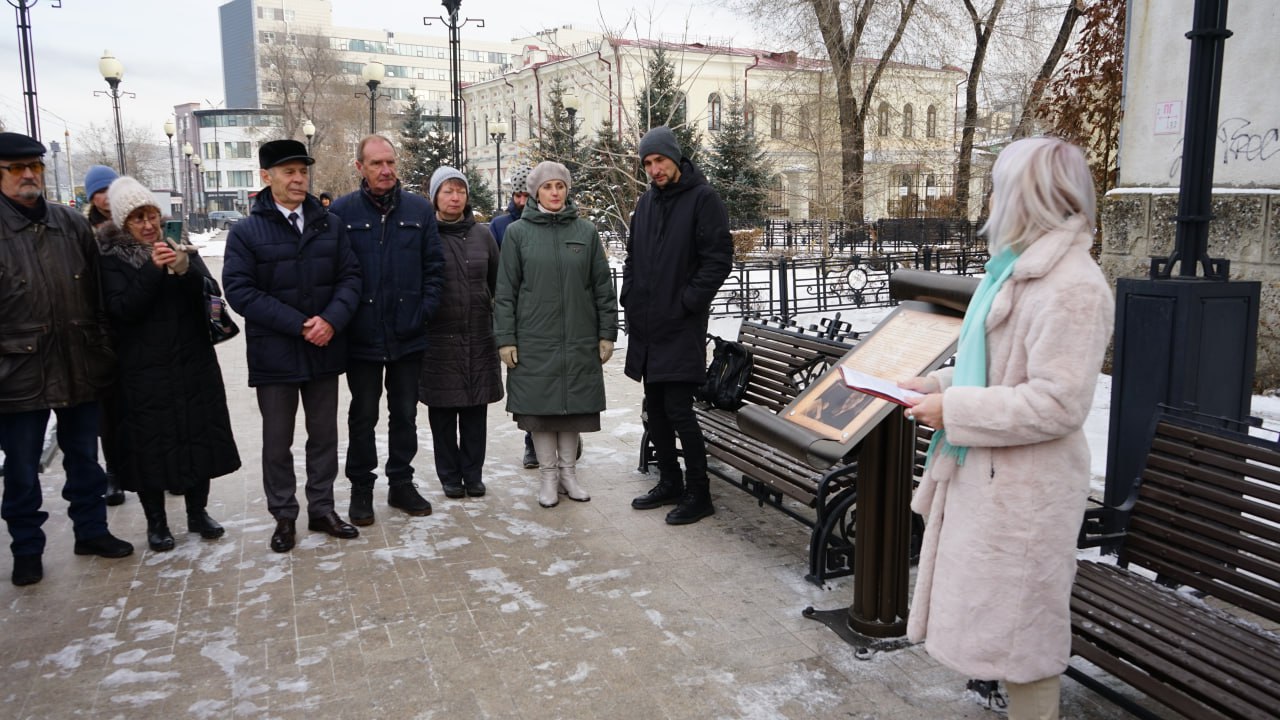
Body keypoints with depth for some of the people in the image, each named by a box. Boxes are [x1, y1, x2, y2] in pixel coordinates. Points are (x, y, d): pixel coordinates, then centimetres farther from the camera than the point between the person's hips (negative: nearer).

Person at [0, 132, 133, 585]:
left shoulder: (72, 224, 5)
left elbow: (98, 293, 9)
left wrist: (102, 349, 8)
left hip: (81, 369, 3)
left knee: (84, 458, 17)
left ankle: (91, 530, 34)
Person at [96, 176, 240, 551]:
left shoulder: (182, 250, 9)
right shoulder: (112, 259, -1)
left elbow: (212, 294, -1)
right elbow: (122, 309, -13)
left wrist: (186, 270, -20)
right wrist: (153, 270, -23)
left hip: (194, 365, 3)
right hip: (143, 371, -3)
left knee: (198, 436, 7)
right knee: (150, 445, 3)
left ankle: (198, 512, 23)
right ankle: (156, 521, 19)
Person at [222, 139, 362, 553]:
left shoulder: (330, 225, 6)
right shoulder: (246, 232, -4)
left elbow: (350, 277, 2)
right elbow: (240, 290, -12)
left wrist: (332, 320, -16)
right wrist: (298, 325, -19)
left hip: (324, 350, 3)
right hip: (274, 354, -3)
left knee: (324, 436, 13)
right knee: (277, 440, 9)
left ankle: (322, 509, 27)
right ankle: (284, 516, 23)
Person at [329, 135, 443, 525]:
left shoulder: (419, 209, 3)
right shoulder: (342, 211, -3)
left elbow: (434, 266, 4)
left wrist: (424, 311, -4)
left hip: (408, 336, 2)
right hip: (362, 337, -2)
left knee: (405, 413, 13)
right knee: (363, 416, 10)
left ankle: (401, 483, 27)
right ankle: (361, 488, 24)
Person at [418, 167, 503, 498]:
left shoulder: (482, 235, 9)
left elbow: (497, 283, 13)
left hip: (479, 335, 2)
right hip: (438, 337, -2)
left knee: (475, 409, 7)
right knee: (443, 411, 5)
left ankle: (473, 473, 18)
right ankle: (450, 475, 18)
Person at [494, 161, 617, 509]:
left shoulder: (586, 231, 5)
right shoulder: (517, 232, 1)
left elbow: (603, 286, 6)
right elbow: (505, 291, 0)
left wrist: (607, 333, 3)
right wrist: (505, 338, -4)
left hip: (579, 338, 1)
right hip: (534, 339, -1)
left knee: (574, 404, 8)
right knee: (540, 405, 4)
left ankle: (568, 472, 22)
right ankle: (549, 475, 18)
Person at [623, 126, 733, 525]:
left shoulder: (702, 198, -7)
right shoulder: (647, 201, 14)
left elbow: (718, 259, -13)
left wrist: (687, 303, -15)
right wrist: (631, 300, 10)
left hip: (681, 327, -7)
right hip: (647, 326, 8)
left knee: (678, 409, -8)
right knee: (655, 408, 13)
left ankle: (698, 493, 5)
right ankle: (670, 481, 26)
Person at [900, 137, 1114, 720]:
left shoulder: (1071, 287, -21)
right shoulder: (1024, 270, 9)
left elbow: (1055, 404, -26)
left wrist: (953, 410, -20)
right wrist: (935, 385, 7)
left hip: (1024, 490, -10)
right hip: (990, 476, 10)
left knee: (1020, 627, 6)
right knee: (1004, 618, 21)